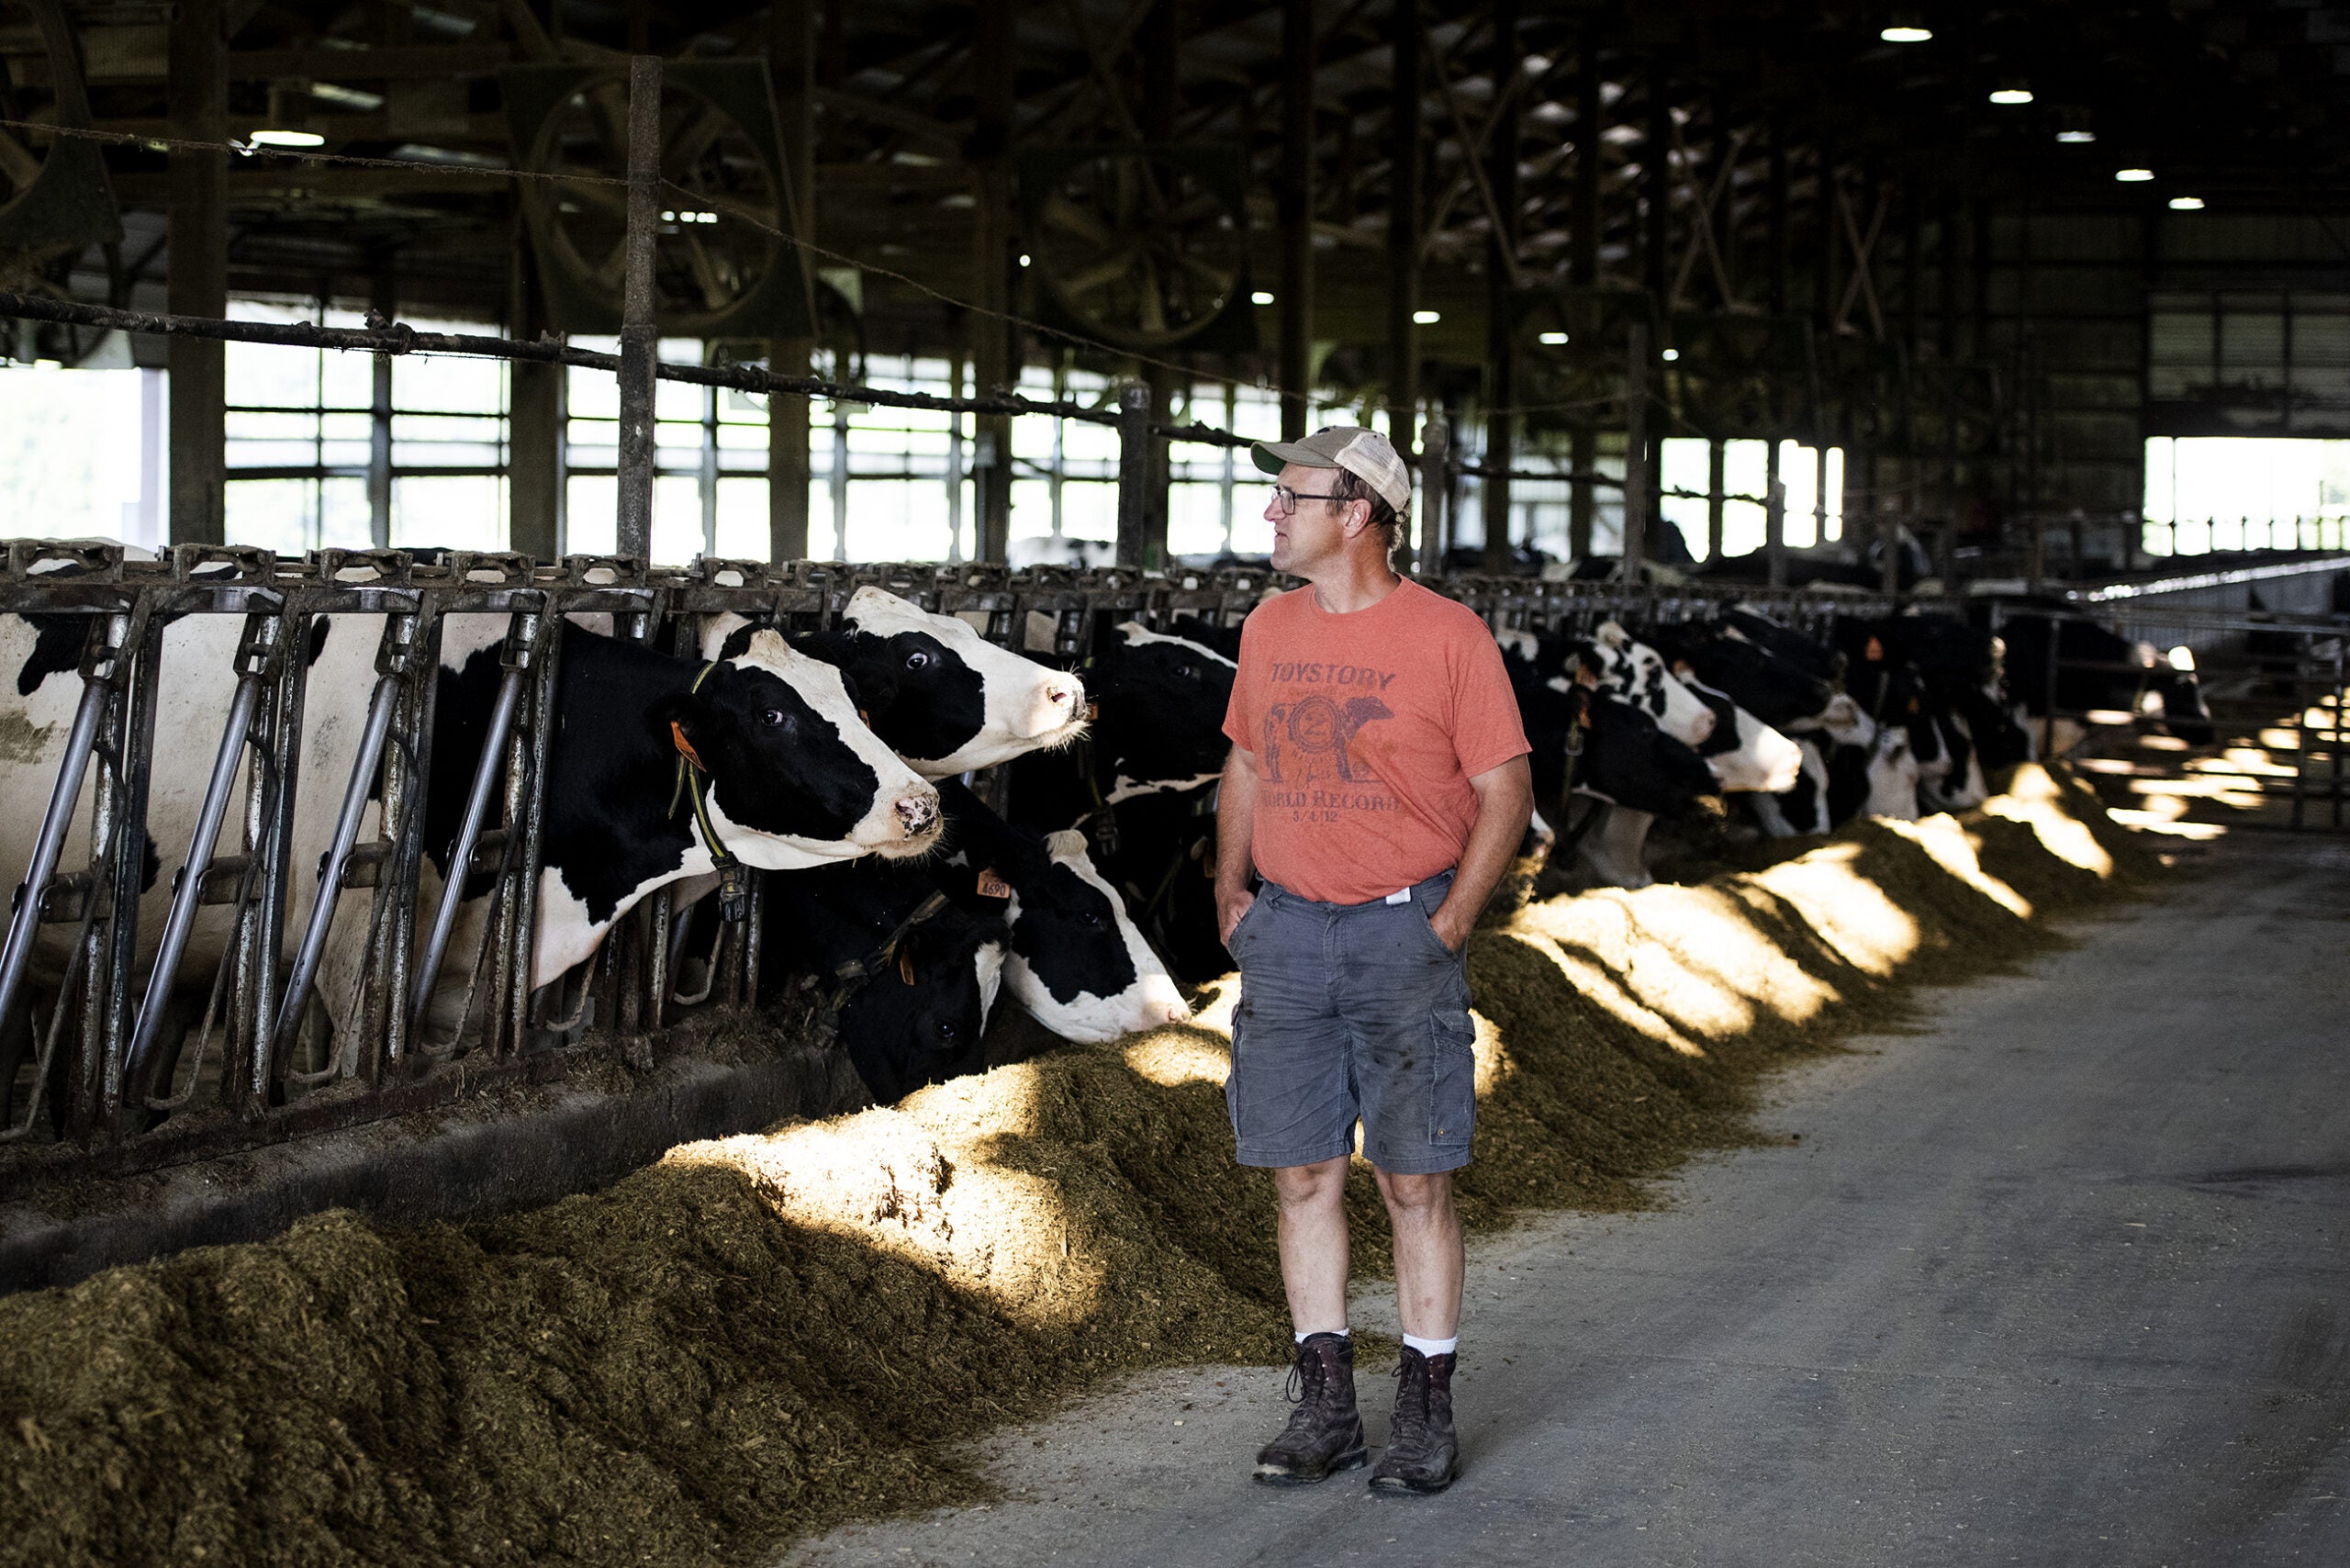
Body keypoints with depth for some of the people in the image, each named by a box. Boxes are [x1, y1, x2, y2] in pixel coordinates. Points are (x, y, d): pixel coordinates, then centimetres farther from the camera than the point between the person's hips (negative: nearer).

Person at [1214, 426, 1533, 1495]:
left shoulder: (1447, 637, -7)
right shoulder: (1269, 629, 9)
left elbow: (1505, 791, -4)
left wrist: (1451, 922, -11)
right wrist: (1230, 887, 10)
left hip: (1404, 934, -5)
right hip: (1287, 933, 5)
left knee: (1415, 1183, -1)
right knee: (1303, 1175, 6)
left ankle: (1427, 1416, 8)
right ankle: (1325, 1409, 15)